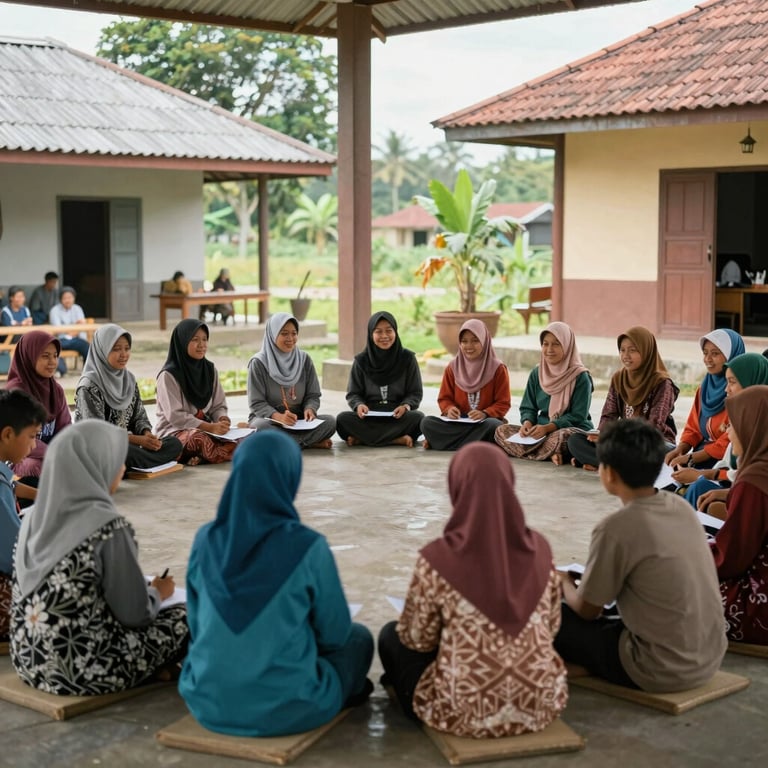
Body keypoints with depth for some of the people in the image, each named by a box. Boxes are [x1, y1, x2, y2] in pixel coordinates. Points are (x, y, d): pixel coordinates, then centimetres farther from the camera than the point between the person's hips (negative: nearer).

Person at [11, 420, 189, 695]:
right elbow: (135, 614, -13)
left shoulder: (35, 519, 2)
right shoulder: (108, 527, -19)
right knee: (184, 618, 12)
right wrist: (158, 592, 9)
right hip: (83, 669, -8)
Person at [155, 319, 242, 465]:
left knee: (237, 441, -24)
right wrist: (210, 427, -26)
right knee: (199, 438, -40)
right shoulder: (169, 375, -10)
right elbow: (175, 416, -16)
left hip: (206, 429, 6)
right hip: (174, 431, -6)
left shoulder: (210, 369, 9)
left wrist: (223, 420, -14)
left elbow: (219, 406, 11)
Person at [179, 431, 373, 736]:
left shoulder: (205, 540, -6)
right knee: (358, 637, 25)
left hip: (207, 702, 5)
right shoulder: (307, 547, -18)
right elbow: (335, 632, -4)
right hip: (285, 708, -4)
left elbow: (198, 625, 8)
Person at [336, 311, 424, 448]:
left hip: (398, 417, 0)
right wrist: (359, 405, -18)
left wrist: (406, 406, -19)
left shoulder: (407, 358, 3)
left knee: (418, 418, -32)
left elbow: (415, 393, 4)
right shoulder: (361, 361, 4)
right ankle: (398, 439, -33)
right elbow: (353, 394, 6)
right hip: (368, 417, 1)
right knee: (342, 419, -29)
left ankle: (363, 438, -29)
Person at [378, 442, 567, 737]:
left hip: (466, 712, -4)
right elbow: (551, 626, 8)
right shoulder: (539, 548, -6)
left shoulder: (438, 558, -18)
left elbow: (417, 639, -5)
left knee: (391, 634, 21)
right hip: (540, 705, 5)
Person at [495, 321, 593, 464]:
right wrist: (527, 422, -13)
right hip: (540, 431, 6)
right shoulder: (537, 373, 9)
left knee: (564, 436, -41)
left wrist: (547, 427, -22)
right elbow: (528, 408, 12)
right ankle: (551, 453, -27)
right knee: (502, 430, -17)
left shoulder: (581, 377, -6)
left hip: (574, 430, -6)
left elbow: (578, 416, -10)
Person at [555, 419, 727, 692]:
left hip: (663, 672, -7)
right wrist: (588, 578, 25)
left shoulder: (616, 528, -19)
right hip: (711, 659, 7)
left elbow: (586, 610, -5)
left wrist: (565, 582, 16)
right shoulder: (682, 507, 1)